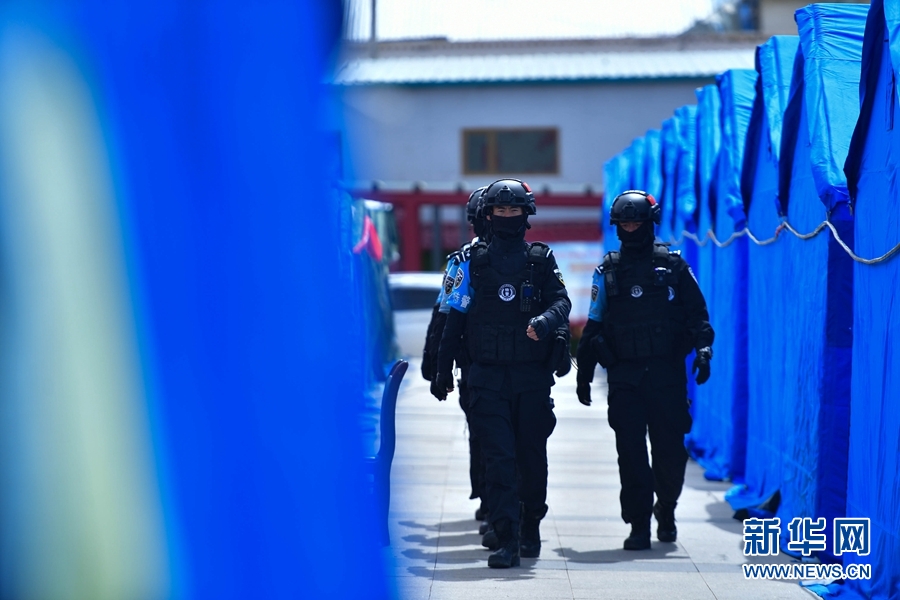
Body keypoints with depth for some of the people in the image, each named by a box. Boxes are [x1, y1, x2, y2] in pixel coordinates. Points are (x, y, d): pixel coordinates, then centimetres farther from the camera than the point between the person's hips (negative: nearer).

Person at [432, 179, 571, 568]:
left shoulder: (542, 260, 7)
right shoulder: (473, 262, 7)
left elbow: (561, 301, -3)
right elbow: (455, 317, 8)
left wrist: (546, 320, -27)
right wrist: (443, 370, 7)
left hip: (533, 376, 1)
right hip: (488, 378, -1)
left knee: (532, 456, 7)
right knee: (498, 458, -8)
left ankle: (531, 530, 24)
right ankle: (507, 541, -12)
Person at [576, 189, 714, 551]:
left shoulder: (673, 265, 6)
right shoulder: (608, 271, 11)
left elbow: (697, 312, 6)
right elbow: (594, 325, 13)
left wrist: (703, 348, -10)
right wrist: (584, 374, 10)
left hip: (667, 372, -1)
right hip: (624, 376, 1)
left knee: (670, 449, 1)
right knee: (631, 451, -4)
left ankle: (666, 509, 26)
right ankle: (639, 526, 2)